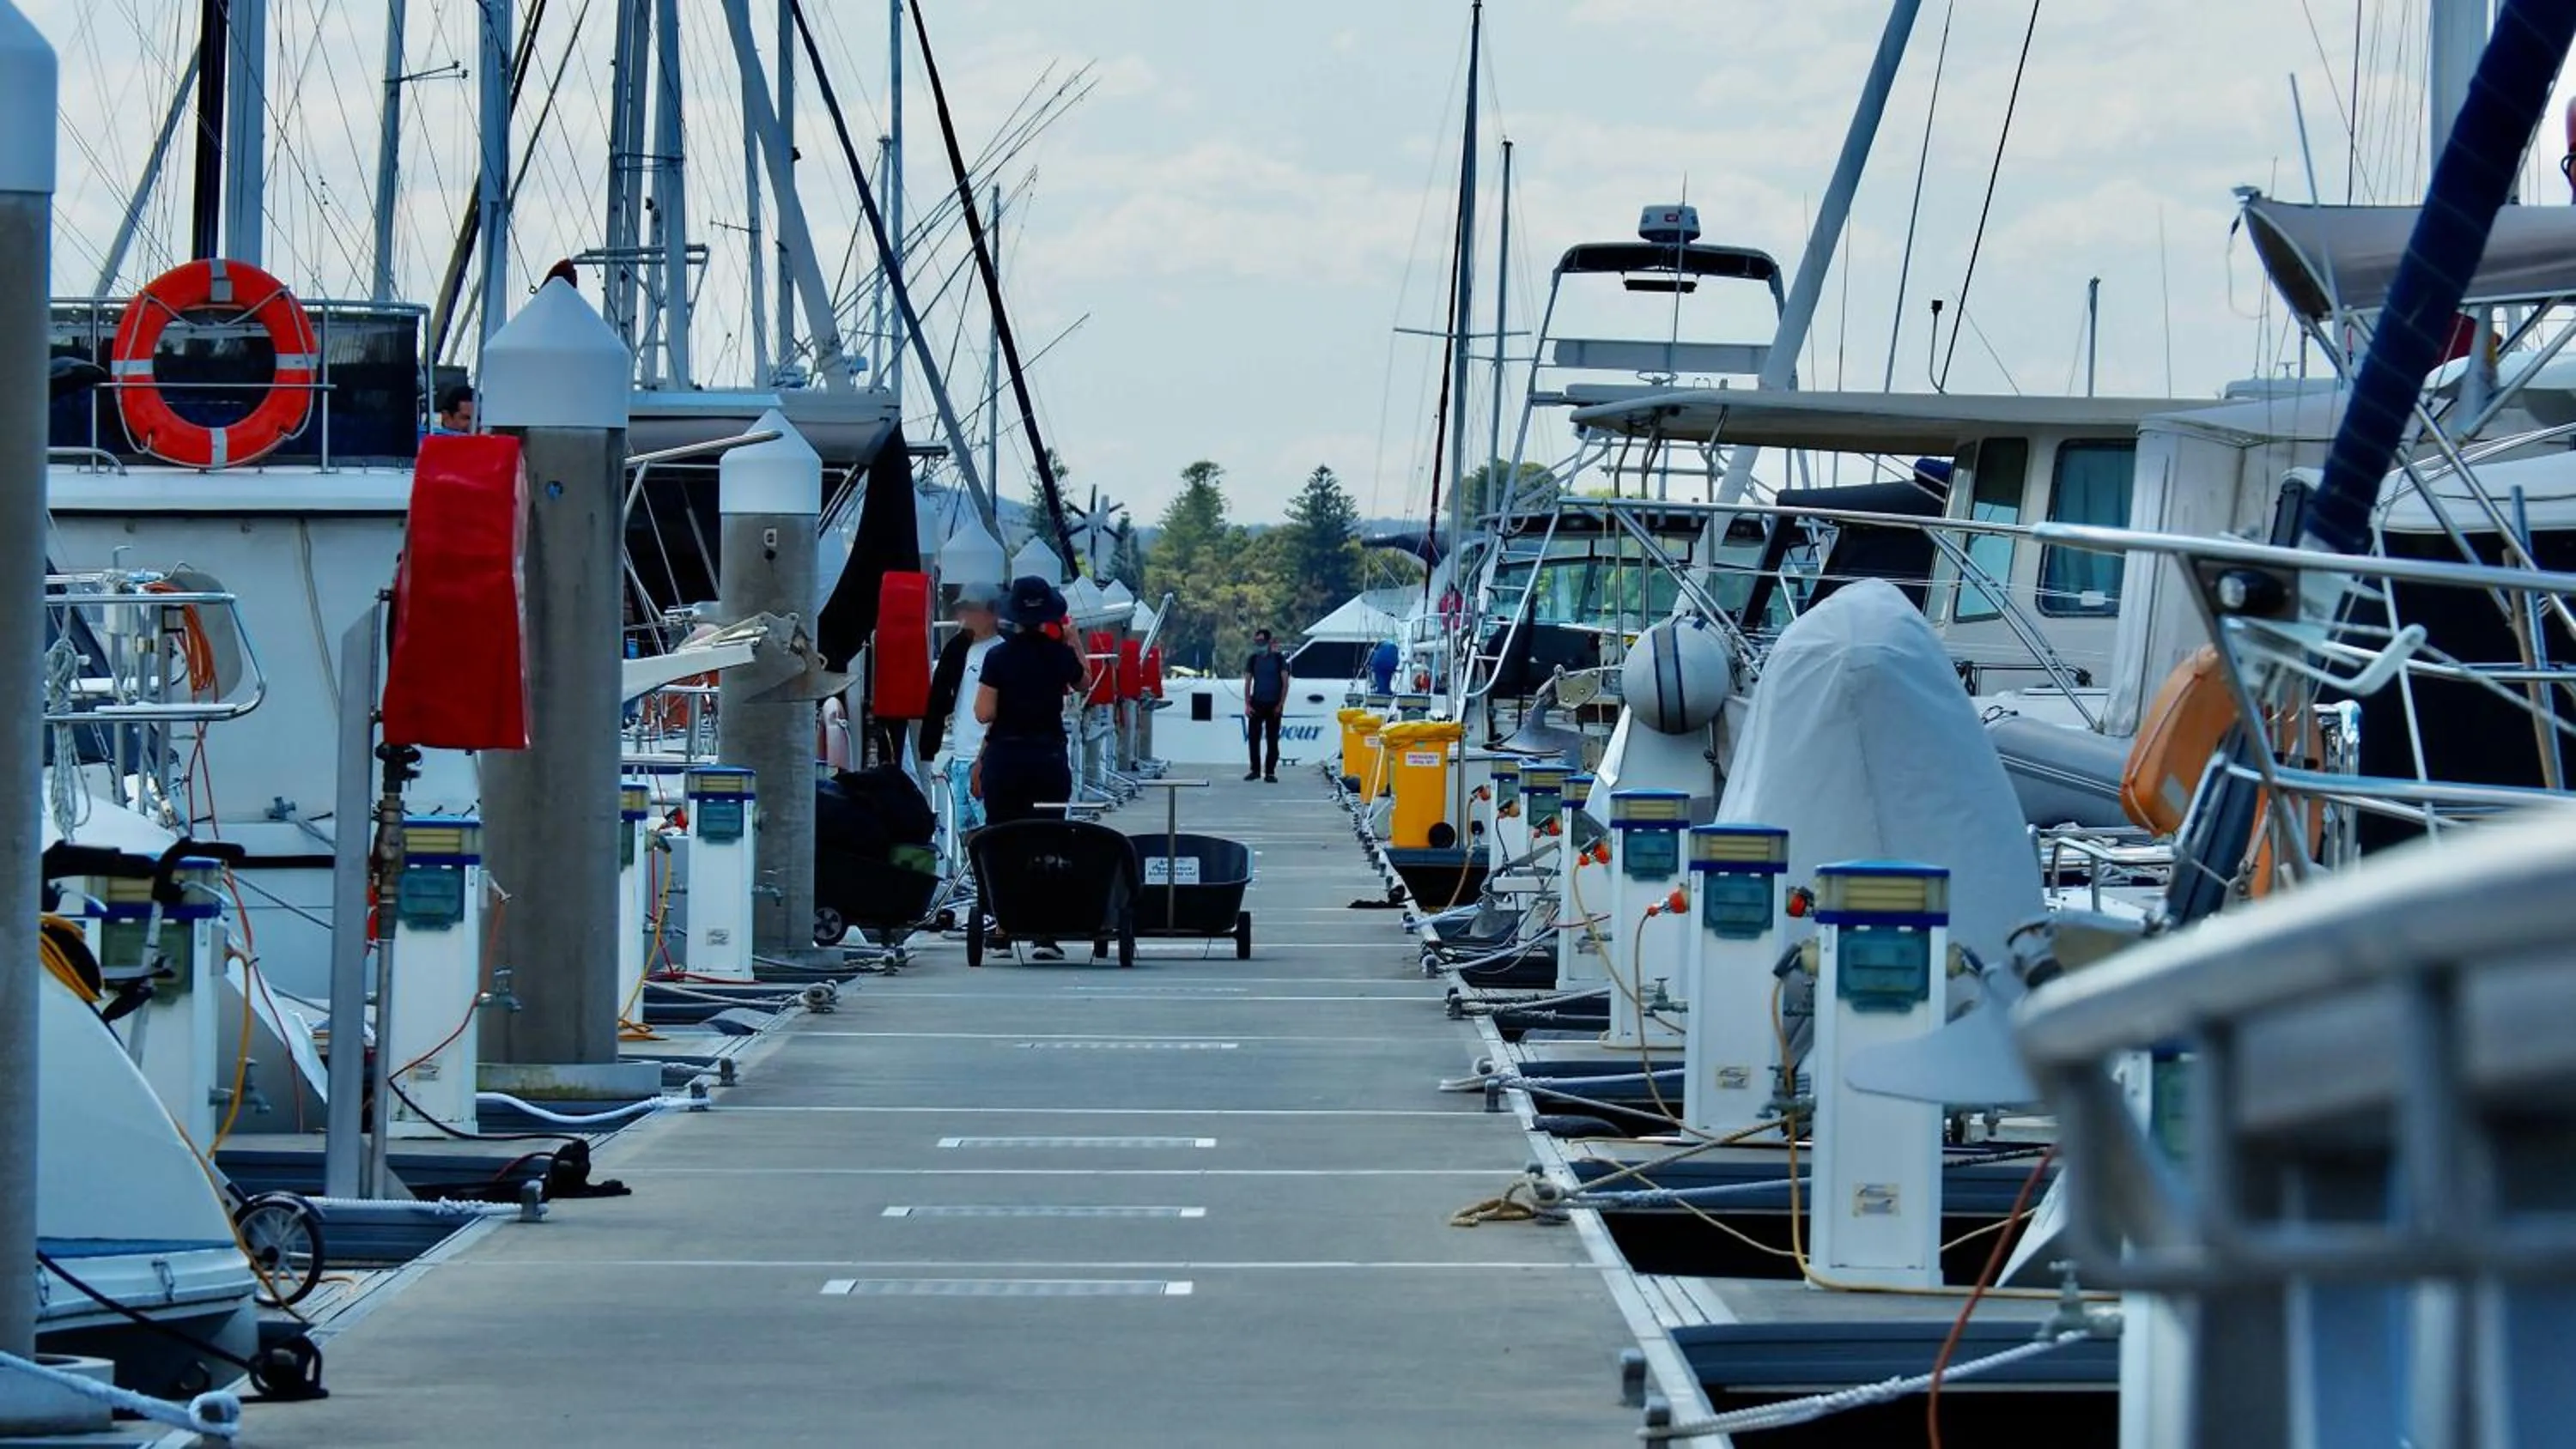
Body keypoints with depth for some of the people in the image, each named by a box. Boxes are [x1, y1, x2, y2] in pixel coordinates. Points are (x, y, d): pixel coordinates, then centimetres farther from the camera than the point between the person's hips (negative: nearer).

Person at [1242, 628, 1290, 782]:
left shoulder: (1279, 659, 0)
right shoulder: (1253, 659, 7)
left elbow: (1285, 683, -1)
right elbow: (1247, 683, 8)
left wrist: (1280, 704, -7)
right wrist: (1247, 704, -1)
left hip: (1273, 705, -2)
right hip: (1257, 704, 2)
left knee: (1273, 739, 0)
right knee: (1253, 738, -1)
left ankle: (1270, 772, 4)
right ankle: (1255, 770, 9)